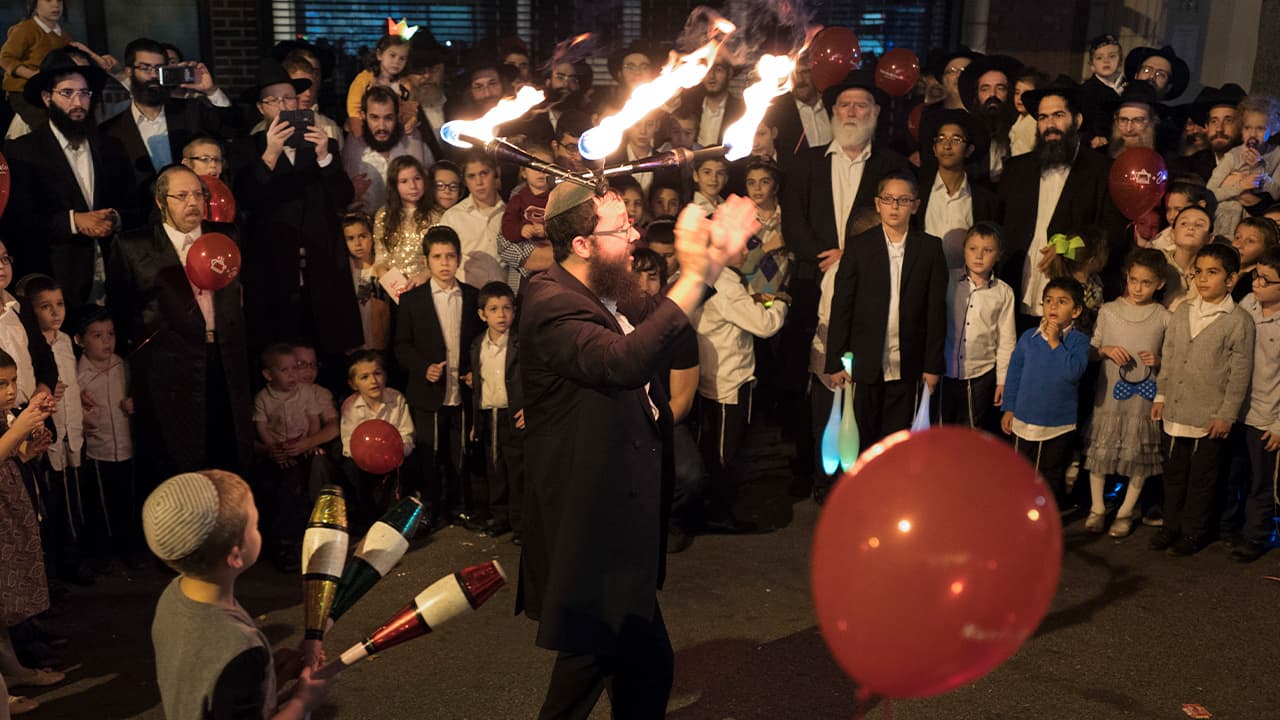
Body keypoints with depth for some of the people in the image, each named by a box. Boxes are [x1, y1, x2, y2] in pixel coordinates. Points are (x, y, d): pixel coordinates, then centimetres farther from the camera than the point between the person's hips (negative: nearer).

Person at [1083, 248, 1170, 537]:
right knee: (1099, 450, 6)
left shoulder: (1163, 318, -2)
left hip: (1144, 397, -1)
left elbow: (1175, 358, 5)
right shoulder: (1108, 311, 0)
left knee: (1139, 457, 6)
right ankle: (1097, 507, 23)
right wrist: (1106, 350, -13)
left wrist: (1158, 360, -14)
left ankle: (1126, 512, 23)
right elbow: (1091, 349, 7)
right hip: (1108, 394, 1)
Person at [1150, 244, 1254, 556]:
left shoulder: (1239, 321, -10)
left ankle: (1194, 532, 22)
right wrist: (1161, 396, 10)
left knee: (1201, 479, 8)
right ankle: (1171, 526, 30)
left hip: (1209, 418, -5)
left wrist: (1226, 415, -10)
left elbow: (1240, 373, -9)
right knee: (1173, 473, 16)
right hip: (1175, 412, 5)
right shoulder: (1182, 312, 5)